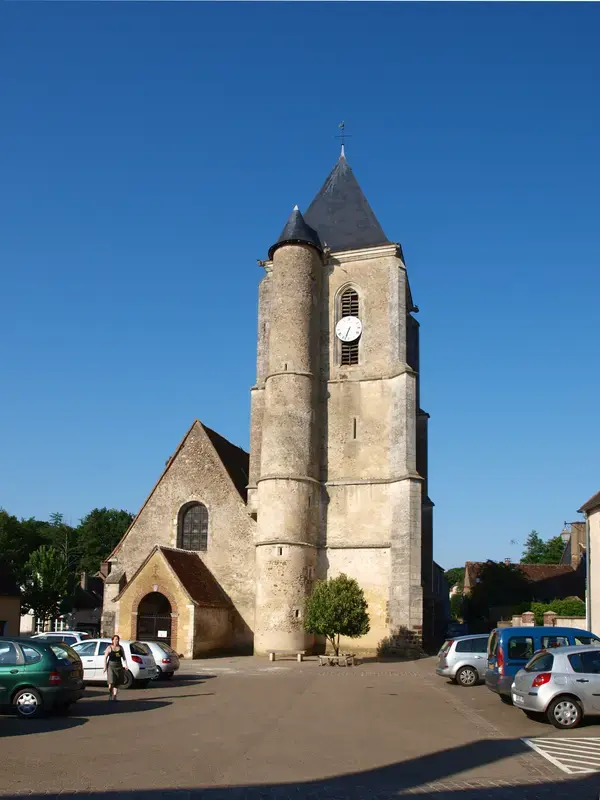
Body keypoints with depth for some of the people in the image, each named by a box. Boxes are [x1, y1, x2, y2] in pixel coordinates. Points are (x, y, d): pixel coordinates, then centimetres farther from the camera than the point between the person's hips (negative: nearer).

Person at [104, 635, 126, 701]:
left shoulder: (120, 648, 9)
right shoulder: (109, 648, -2)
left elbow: (123, 657, 11)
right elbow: (105, 657, -2)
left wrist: (125, 665, -2)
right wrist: (105, 666, -11)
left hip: (119, 666, 4)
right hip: (111, 666, -4)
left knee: (117, 683, 2)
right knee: (111, 682, -11)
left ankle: (114, 697, 9)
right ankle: (110, 695, 11)